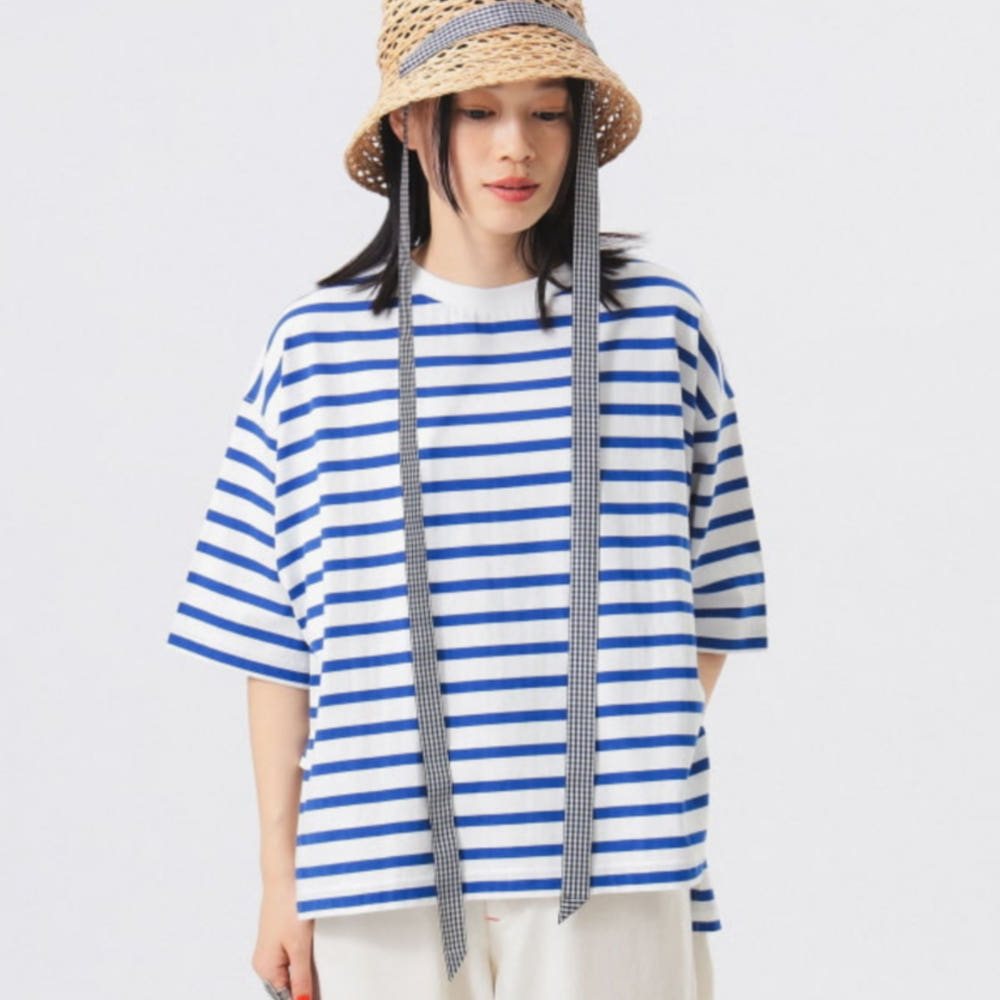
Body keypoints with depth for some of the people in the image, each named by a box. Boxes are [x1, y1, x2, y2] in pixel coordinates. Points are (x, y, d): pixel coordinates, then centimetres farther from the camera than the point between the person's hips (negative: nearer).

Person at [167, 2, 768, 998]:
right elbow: (276, 643, 6)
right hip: (385, 874, 0)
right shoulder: (315, 346, 3)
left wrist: (641, 792, 2)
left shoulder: (656, 322, 4)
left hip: (609, 877, 0)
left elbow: (705, 609, 10)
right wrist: (282, 877, 5)